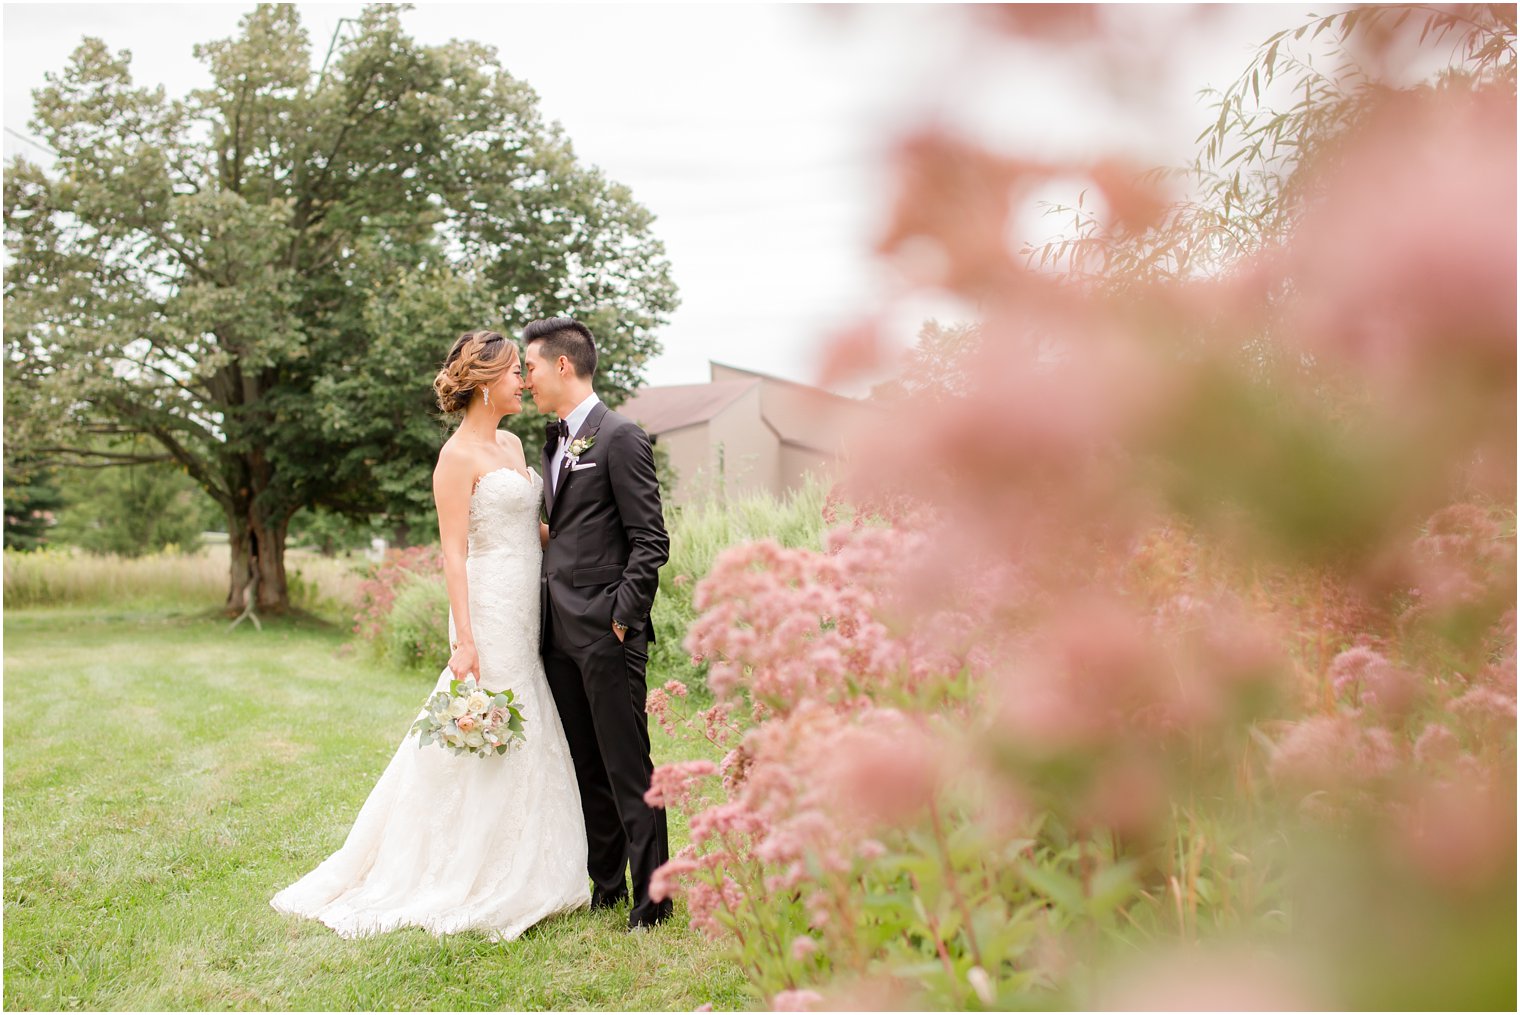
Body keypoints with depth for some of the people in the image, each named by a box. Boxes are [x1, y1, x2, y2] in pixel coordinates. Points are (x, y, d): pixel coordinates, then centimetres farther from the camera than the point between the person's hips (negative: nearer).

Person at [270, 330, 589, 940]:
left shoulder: (511, 445, 15)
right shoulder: (458, 456, -10)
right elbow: (454, 553, -15)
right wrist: (464, 641, -19)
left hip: (529, 613, 8)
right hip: (490, 611, -8)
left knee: (528, 744, 12)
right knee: (484, 745, -2)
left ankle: (522, 879, 24)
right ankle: (470, 889, 12)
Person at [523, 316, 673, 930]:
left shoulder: (620, 437, -8)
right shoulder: (555, 441, 17)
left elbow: (650, 541, -13)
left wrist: (622, 617, -16)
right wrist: (549, 618, 12)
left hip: (606, 633, -8)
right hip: (559, 632, 8)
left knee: (627, 769, -2)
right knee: (585, 767, 14)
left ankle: (651, 897, 9)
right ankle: (604, 886, 26)